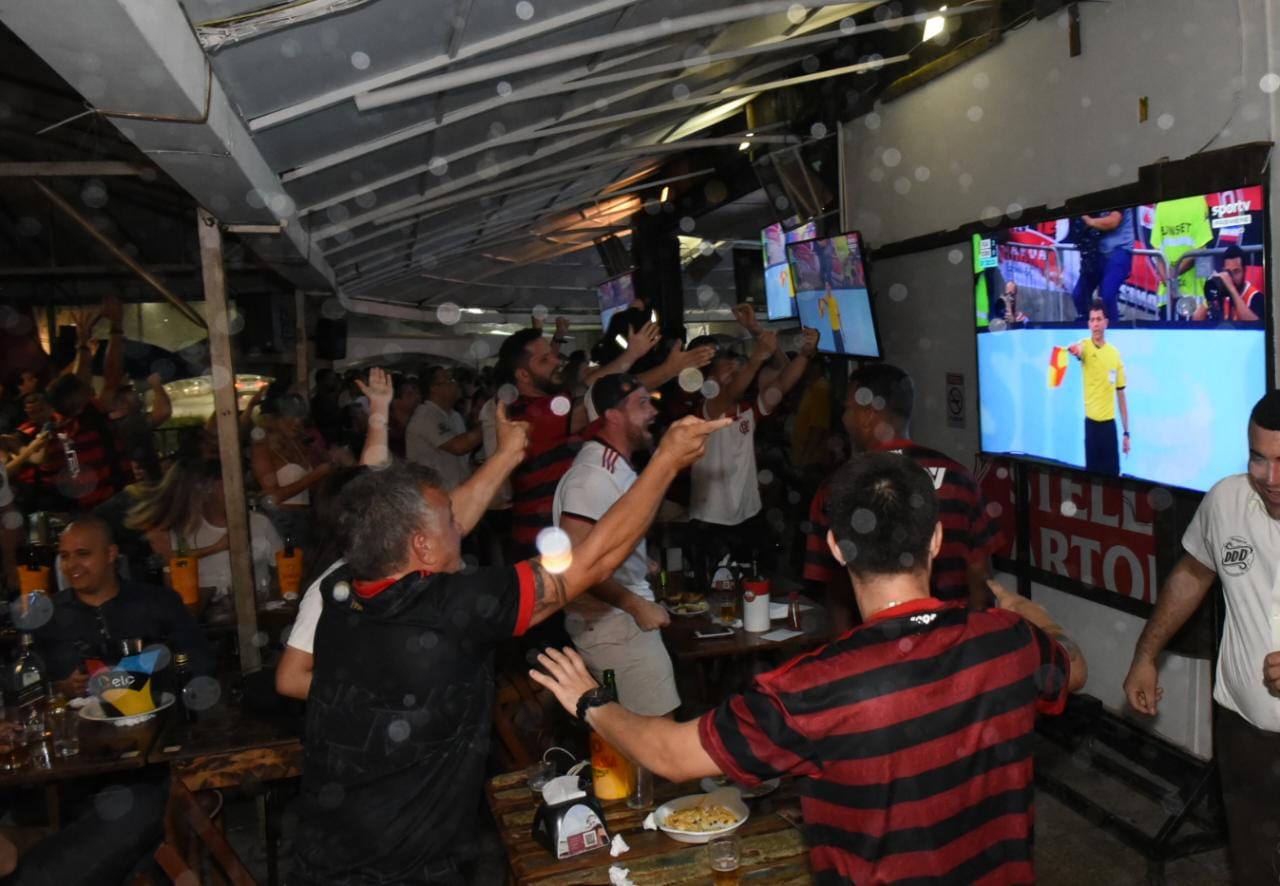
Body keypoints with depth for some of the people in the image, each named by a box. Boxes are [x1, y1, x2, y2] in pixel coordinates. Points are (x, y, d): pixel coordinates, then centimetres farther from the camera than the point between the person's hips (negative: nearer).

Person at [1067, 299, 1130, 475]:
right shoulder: (1085, 346, -3)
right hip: (1092, 422, -2)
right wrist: (1075, 349, -56)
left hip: (1110, 423, 2)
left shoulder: (1115, 353, 5)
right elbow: (1079, 349, -31)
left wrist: (1126, 432, 8)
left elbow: (1121, 395, 10)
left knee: (1113, 473, 5)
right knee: (1093, 471, 3)